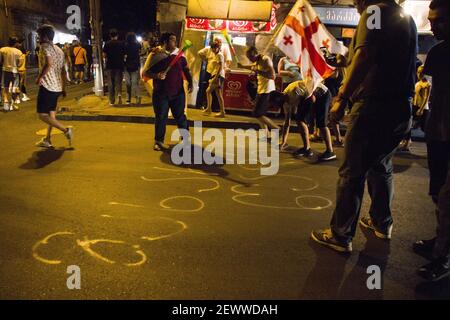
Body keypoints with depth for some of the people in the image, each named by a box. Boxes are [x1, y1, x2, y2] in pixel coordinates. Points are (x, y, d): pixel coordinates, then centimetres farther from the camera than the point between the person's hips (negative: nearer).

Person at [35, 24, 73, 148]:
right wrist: (63, 88, 22)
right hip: (57, 87, 9)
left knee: (42, 115, -5)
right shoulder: (59, 50, 17)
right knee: (51, 113, 15)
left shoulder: (45, 46, -9)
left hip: (47, 86, -9)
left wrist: (39, 78, -17)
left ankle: (66, 130, -13)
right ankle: (47, 140, 20)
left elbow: (49, 63, -27)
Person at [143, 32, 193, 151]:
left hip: (178, 92, 2)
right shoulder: (155, 56, -4)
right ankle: (158, 141, 14)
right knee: (161, 118, 3)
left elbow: (186, 70, 11)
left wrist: (190, 83, 0)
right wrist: (156, 75, -22)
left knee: (180, 116, 9)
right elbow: (146, 72, -4)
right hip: (161, 93, -2)